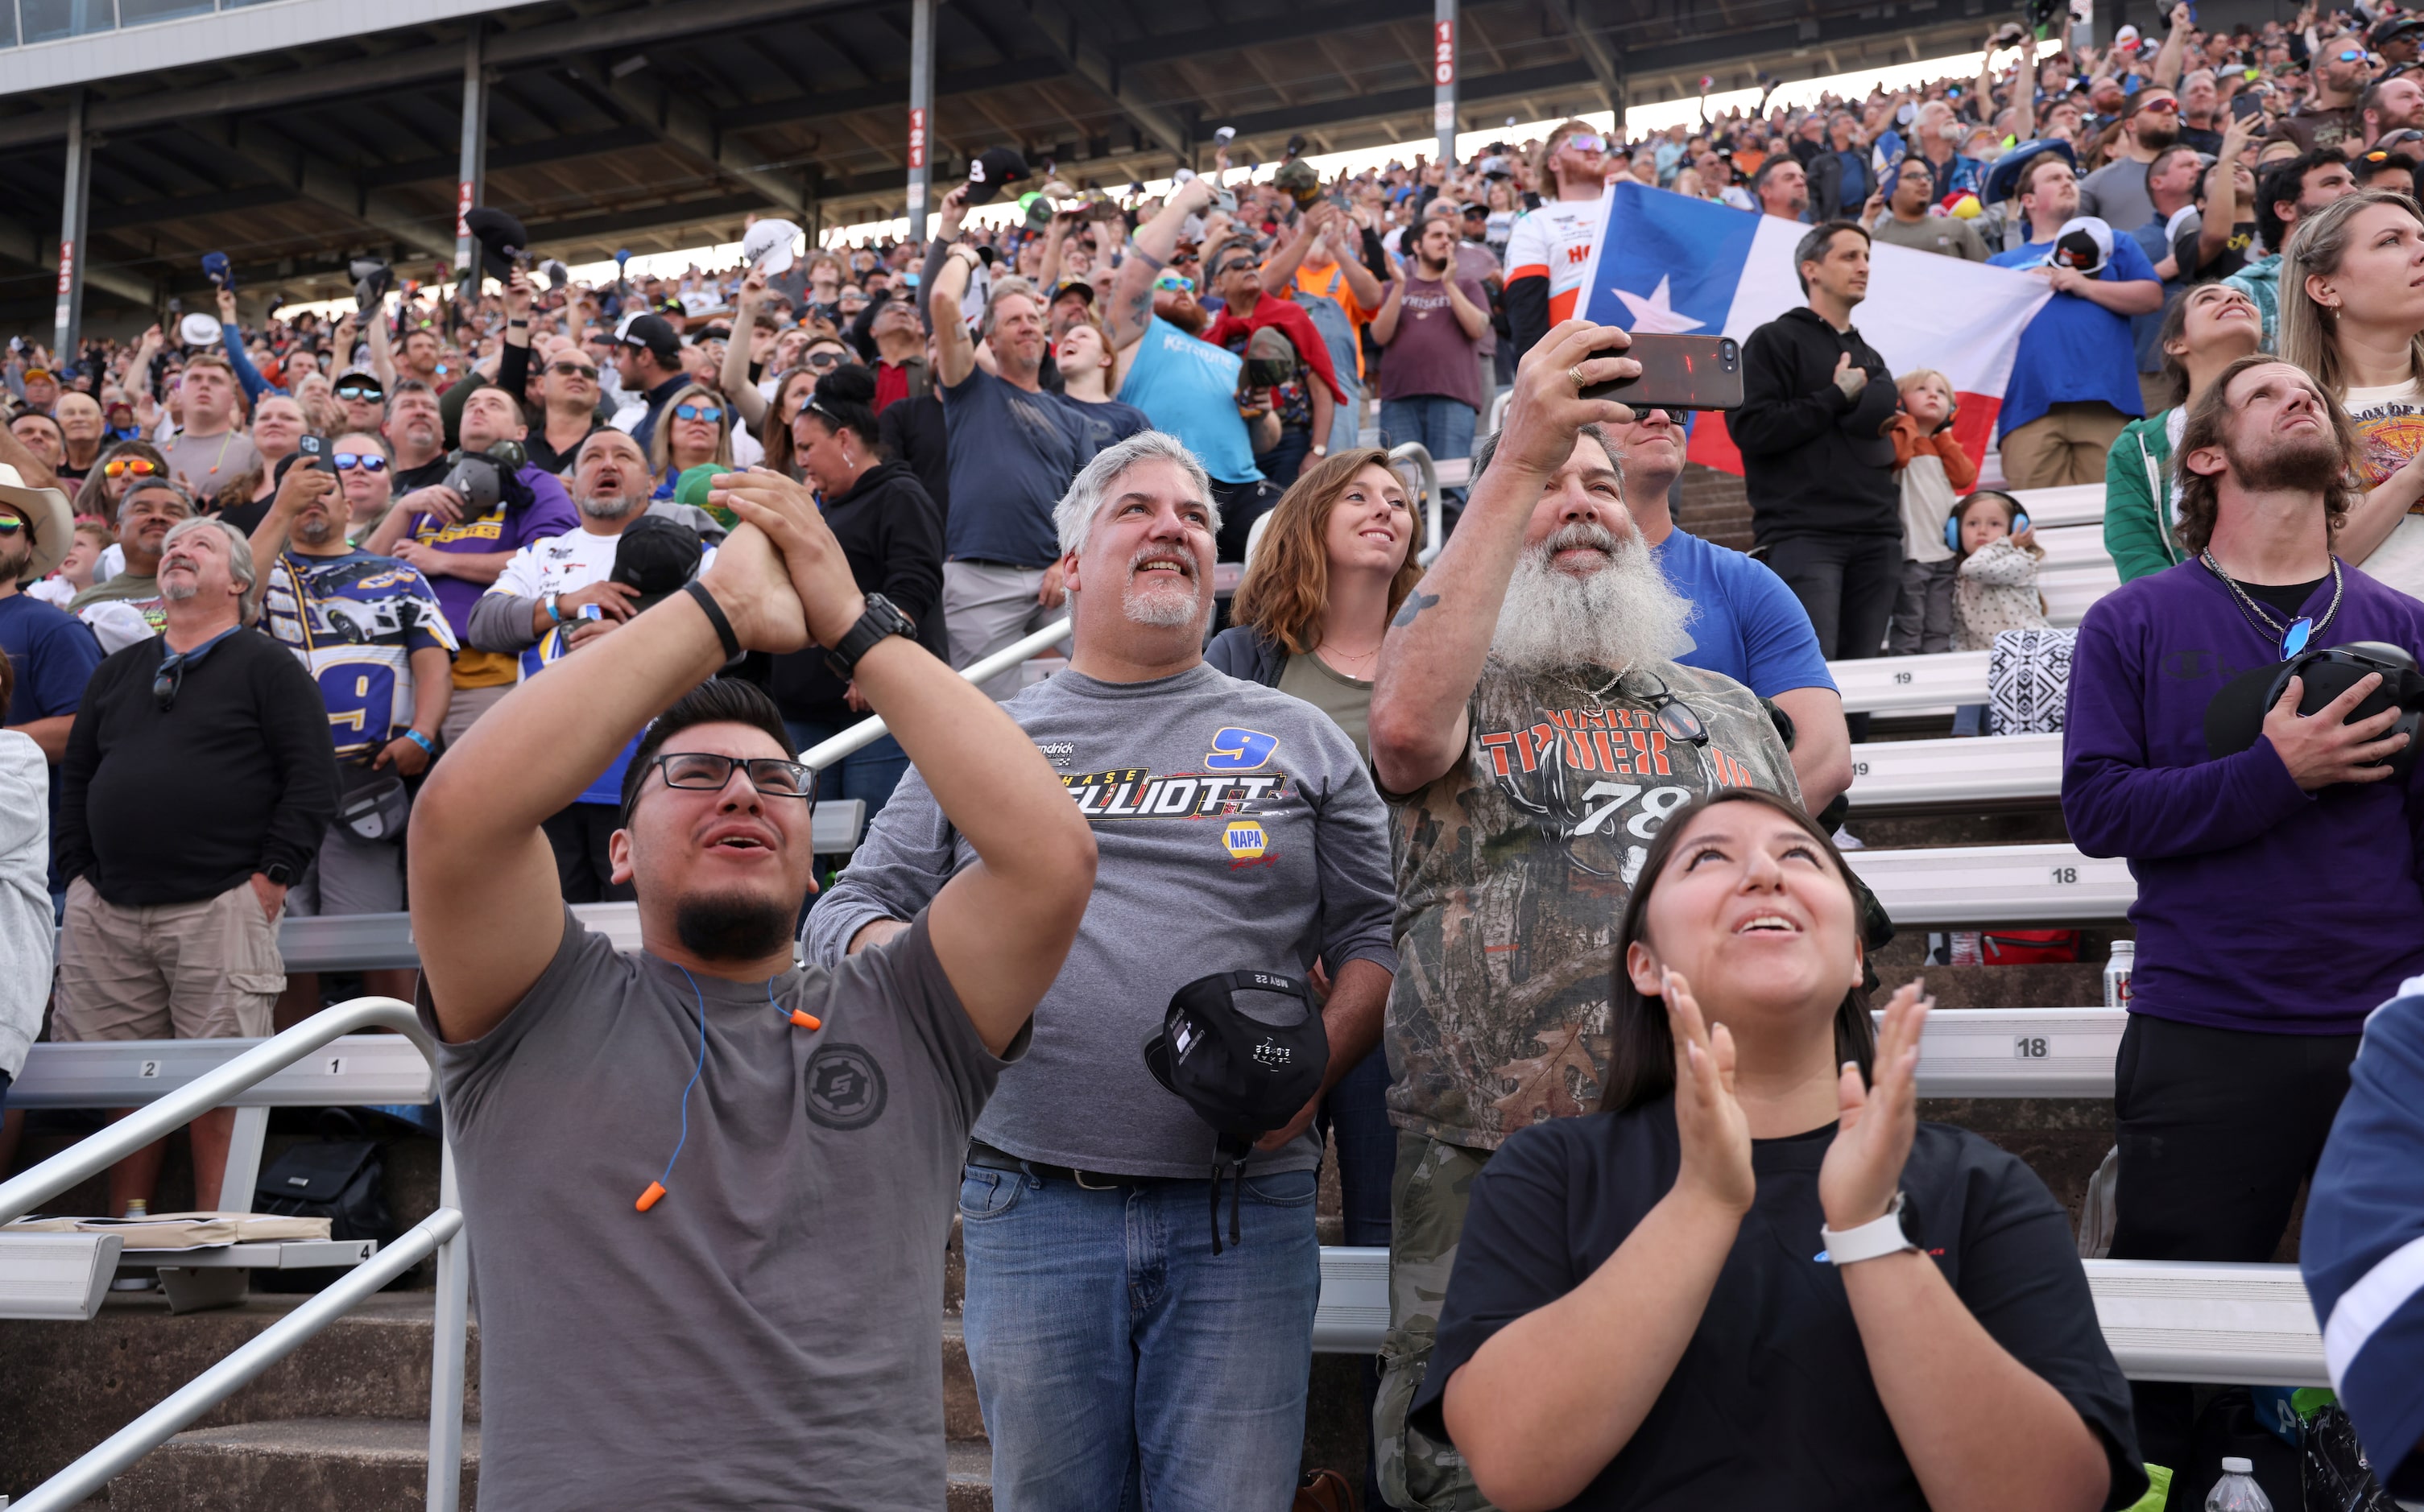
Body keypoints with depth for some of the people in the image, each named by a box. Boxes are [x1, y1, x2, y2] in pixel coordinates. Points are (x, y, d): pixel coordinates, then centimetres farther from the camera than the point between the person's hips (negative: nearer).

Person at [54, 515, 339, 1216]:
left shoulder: (267, 666, 5)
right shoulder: (118, 671, 21)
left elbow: (313, 781, -3)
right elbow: (75, 775, 23)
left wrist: (270, 876, -9)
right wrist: (76, 871, 11)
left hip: (219, 908, -5)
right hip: (106, 912, 5)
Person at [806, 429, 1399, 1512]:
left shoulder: (1299, 739, 12)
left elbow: (1376, 928, 8)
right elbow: (851, 912, 11)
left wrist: (1315, 1067, -9)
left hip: (1244, 1206, 0)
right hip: (1033, 1206, 1)